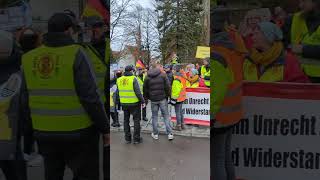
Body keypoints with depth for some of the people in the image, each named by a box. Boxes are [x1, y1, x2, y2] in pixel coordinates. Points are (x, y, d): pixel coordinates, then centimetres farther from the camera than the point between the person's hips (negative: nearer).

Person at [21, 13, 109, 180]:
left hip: (45, 132, 5)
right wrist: (105, 128, -9)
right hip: (78, 133, -5)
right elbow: (91, 97, -18)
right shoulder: (75, 53, -13)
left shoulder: (29, 58, 2)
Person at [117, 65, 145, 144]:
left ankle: (127, 138, 21)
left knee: (126, 120, 16)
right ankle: (136, 138, 10)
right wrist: (143, 101, -8)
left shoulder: (119, 80, 3)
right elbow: (138, 92, -16)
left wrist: (119, 102, 17)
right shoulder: (133, 79, -13)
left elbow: (118, 92, 8)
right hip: (134, 103, -5)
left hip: (124, 103, 5)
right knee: (136, 120, 7)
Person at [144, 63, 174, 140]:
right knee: (166, 116, 5)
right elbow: (168, 86, -5)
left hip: (153, 100, 1)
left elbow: (145, 89, 7)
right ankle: (170, 134, 4)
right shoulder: (163, 75, -3)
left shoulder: (147, 77, 3)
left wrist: (148, 97, 18)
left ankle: (155, 134, 17)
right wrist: (167, 95, 7)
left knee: (154, 116, 11)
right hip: (162, 99, -1)